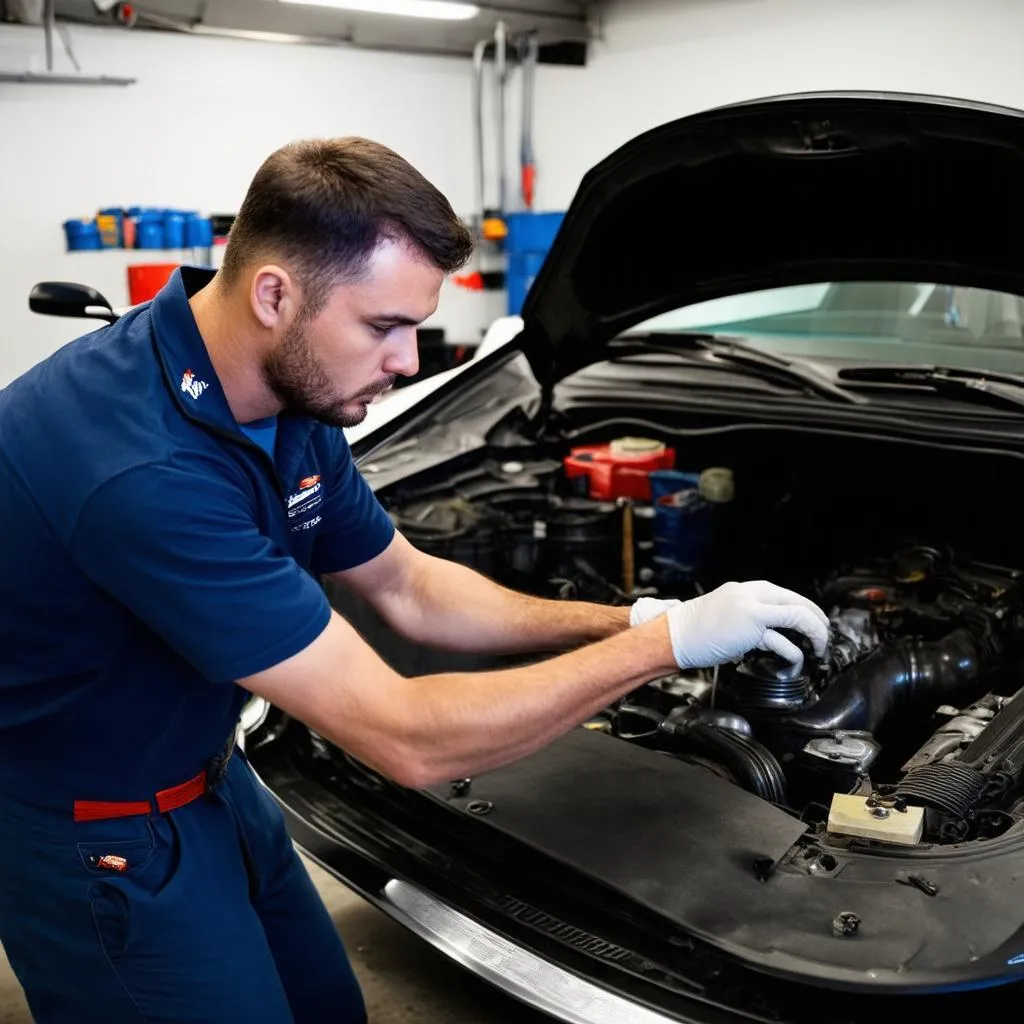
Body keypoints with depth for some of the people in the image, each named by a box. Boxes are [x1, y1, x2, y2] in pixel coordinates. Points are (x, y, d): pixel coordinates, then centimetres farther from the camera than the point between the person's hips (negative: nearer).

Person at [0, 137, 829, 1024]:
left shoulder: (286, 400, -8)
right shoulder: (143, 470, -36)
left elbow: (409, 589, 5)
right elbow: (408, 740, -33)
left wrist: (626, 619, -5)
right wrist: (668, 641, -25)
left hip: (209, 780, 8)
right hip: (96, 834, -7)